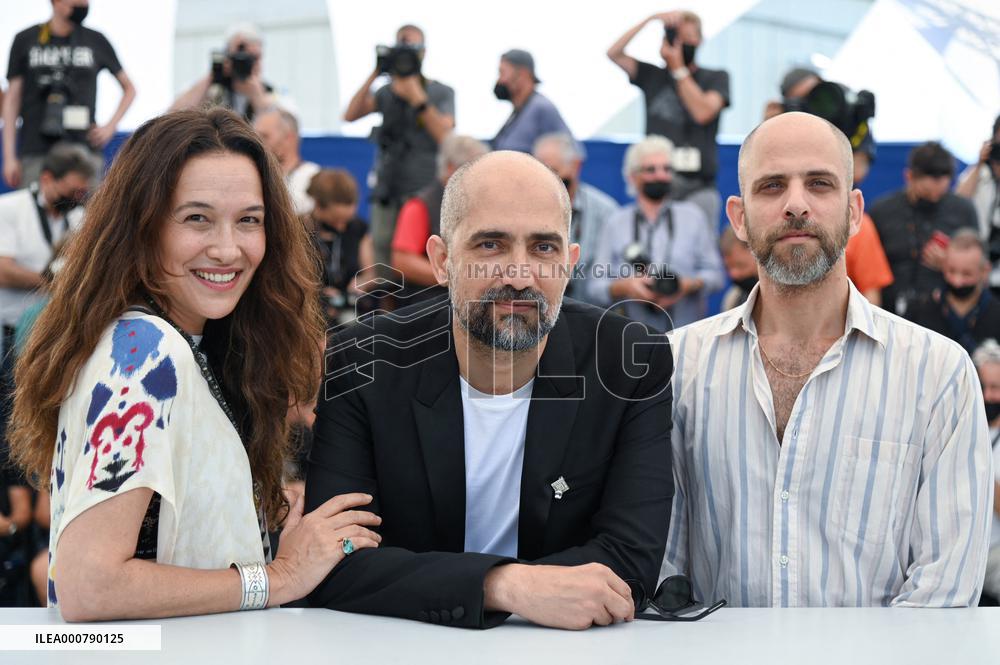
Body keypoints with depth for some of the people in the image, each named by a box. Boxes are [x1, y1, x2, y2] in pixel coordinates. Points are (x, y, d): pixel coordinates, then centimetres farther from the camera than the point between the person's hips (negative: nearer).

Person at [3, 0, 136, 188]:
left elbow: (129, 88, 18)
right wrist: (9, 156, 1)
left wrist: (110, 126, 3)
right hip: (35, 153, 0)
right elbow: (12, 99, 8)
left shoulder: (96, 41, 9)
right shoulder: (26, 40, 8)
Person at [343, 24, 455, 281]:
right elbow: (350, 115, -2)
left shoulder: (441, 93, 5)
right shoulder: (386, 93, 13)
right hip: (387, 196, 3)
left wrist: (417, 98, -17)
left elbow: (444, 136, -11)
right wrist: (374, 75, -8)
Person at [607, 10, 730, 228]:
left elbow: (703, 112, -7)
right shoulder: (653, 76, 14)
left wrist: (678, 68, -2)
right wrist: (650, 19, -2)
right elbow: (614, 53, 4)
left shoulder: (716, 78, 10)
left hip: (698, 187, -2)